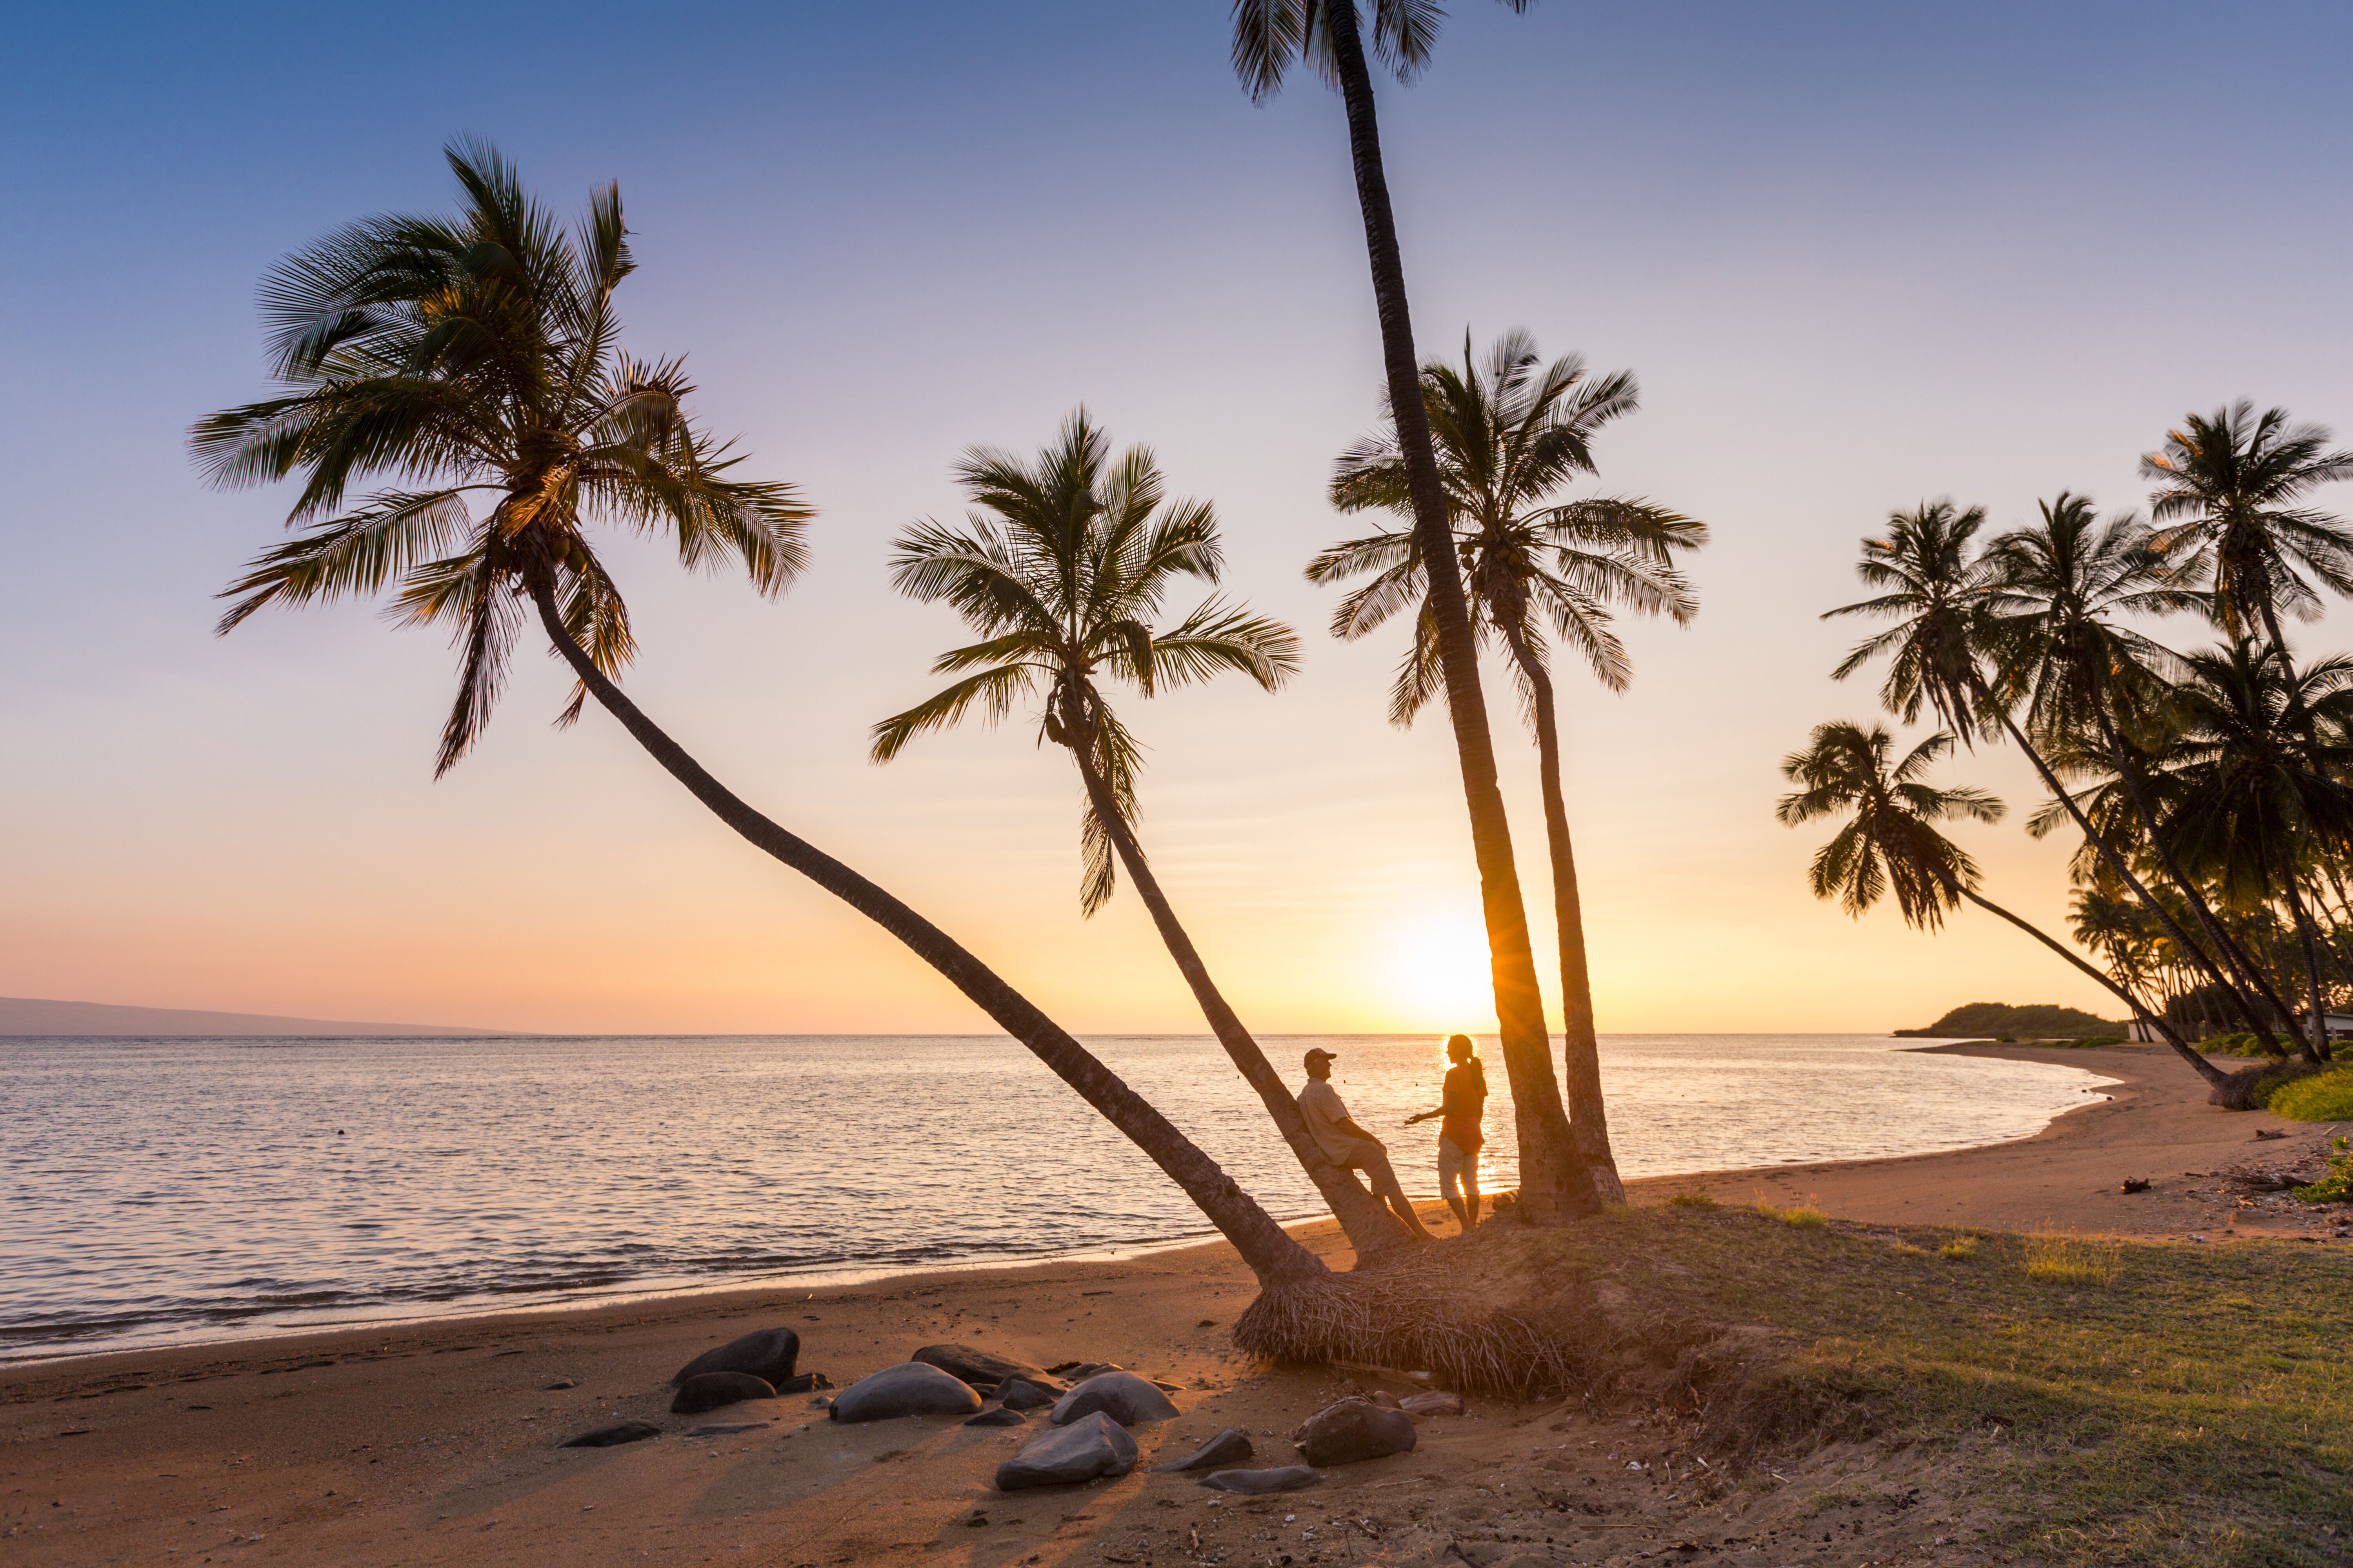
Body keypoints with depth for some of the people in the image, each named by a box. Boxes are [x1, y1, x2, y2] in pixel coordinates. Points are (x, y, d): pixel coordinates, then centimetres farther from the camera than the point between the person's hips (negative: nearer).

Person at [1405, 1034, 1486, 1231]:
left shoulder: (1454, 1074, -15)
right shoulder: (1478, 1074, 8)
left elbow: (1449, 1108, -20)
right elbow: (1480, 1110, 12)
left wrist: (1423, 1117, -11)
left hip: (1454, 1135, -8)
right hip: (1473, 1135, 8)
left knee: (1447, 1185, 0)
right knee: (1471, 1183, 15)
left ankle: (1467, 1226, -9)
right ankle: (1473, 1226, 15)